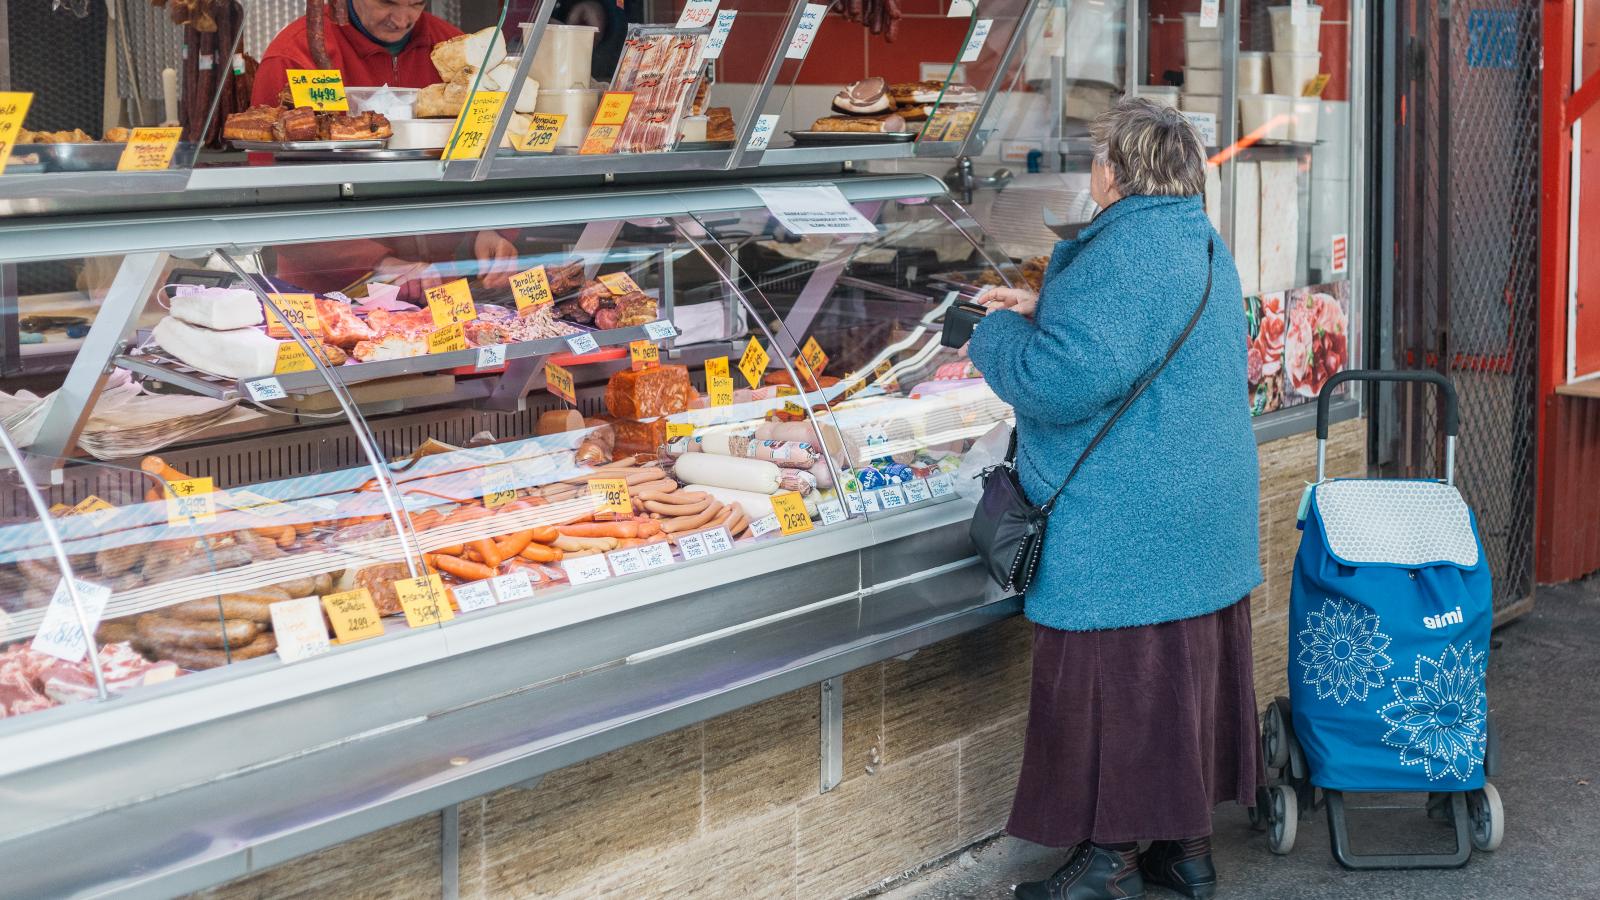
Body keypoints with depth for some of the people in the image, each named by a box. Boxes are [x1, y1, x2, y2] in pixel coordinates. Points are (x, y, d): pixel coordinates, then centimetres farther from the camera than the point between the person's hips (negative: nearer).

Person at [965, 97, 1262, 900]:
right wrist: (1043, 311, 20)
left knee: (1111, 690, 1)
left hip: (1124, 533, -10)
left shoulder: (1123, 255, -22)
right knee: (1188, 680, 16)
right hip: (1203, 525, 10)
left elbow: (1058, 380, -26)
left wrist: (997, 334, -8)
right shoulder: (1203, 245, 11)